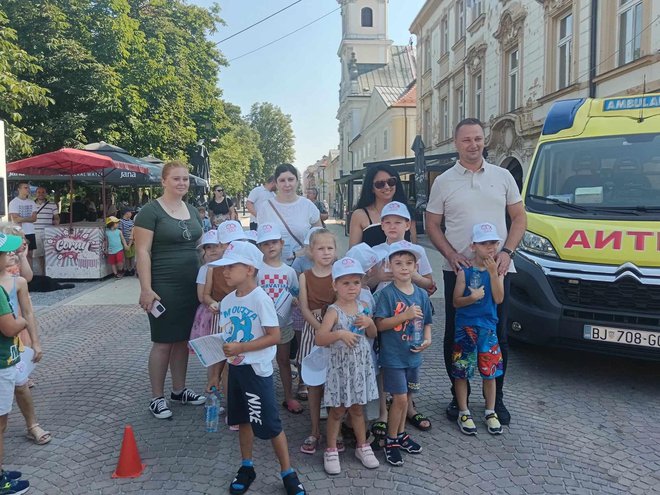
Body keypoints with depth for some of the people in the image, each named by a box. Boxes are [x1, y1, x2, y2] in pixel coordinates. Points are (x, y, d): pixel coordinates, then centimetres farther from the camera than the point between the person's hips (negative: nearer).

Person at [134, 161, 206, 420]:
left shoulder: (192, 211, 12)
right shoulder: (151, 211, -9)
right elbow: (142, 252, -13)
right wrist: (146, 288, -19)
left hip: (191, 285, 6)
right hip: (164, 287, -6)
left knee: (183, 339, 14)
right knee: (163, 342, 1)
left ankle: (179, 389, 28)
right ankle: (157, 398, 15)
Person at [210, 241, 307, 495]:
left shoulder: (260, 299, -18)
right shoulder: (227, 301, 4)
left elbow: (274, 336, -20)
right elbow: (227, 337, 12)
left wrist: (240, 347, -23)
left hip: (257, 369, -7)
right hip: (235, 368, 7)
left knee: (270, 423, 1)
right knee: (243, 419, 18)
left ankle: (287, 473, 17)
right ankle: (246, 467, 34)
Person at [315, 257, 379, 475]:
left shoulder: (362, 307, 2)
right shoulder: (334, 311, -14)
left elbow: (373, 334, 12)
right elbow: (319, 339, -22)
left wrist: (369, 322, -8)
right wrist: (340, 334, -34)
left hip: (361, 365, 4)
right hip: (340, 366, -4)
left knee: (357, 408, 18)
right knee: (337, 410, 7)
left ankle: (362, 446, 33)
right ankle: (331, 450, 22)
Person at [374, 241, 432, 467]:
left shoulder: (421, 294, 3)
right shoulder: (387, 294, -13)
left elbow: (426, 322, 14)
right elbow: (380, 325, -16)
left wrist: (427, 338, -4)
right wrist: (405, 315, -24)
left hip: (413, 355, 5)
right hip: (393, 356, -5)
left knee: (404, 397, 17)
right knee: (400, 398, -3)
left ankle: (401, 434, 35)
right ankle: (391, 441, 16)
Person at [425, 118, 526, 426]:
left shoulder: (502, 176, 7)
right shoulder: (443, 182, 3)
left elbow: (519, 218, 9)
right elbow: (432, 225, 5)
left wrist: (507, 252, -7)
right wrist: (452, 254, -10)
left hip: (497, 269, 1)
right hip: (458, 270, -1)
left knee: (497, 335, 7)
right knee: (455, 335, 5)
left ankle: (496, 398, 23)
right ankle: (459, 395, 21)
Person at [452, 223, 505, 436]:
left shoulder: (497, 270, 1)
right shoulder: (465, 271, -7)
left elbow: (498, 299, -11)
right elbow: (456, 301, -5)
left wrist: (493, 273, -18)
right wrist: (471, 297, -25)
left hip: (488, 327, 2)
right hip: (465, 327, -2)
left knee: (490, 371, 10)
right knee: (461, 371, 5)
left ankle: (490, 412, 28)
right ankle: (464, 413, 20)